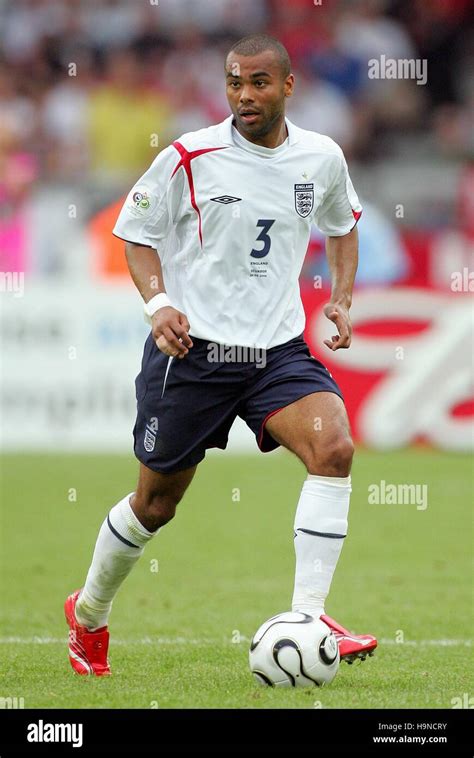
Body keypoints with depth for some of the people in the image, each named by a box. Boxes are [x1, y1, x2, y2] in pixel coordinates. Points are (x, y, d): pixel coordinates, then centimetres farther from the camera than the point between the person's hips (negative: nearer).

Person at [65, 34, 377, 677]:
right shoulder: (189, 158, -8)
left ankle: (308, 617, -21)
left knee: (334, 448, -24)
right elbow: (137, 233, 3)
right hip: (192, 348, -3)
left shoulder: (321, 159, 3)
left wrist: (342, 297, 9)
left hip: (279, 350, 3)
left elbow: (343, 225, 23)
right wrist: (157, 302, -13)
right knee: (156, 502, 7)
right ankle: (89, 614, 33)